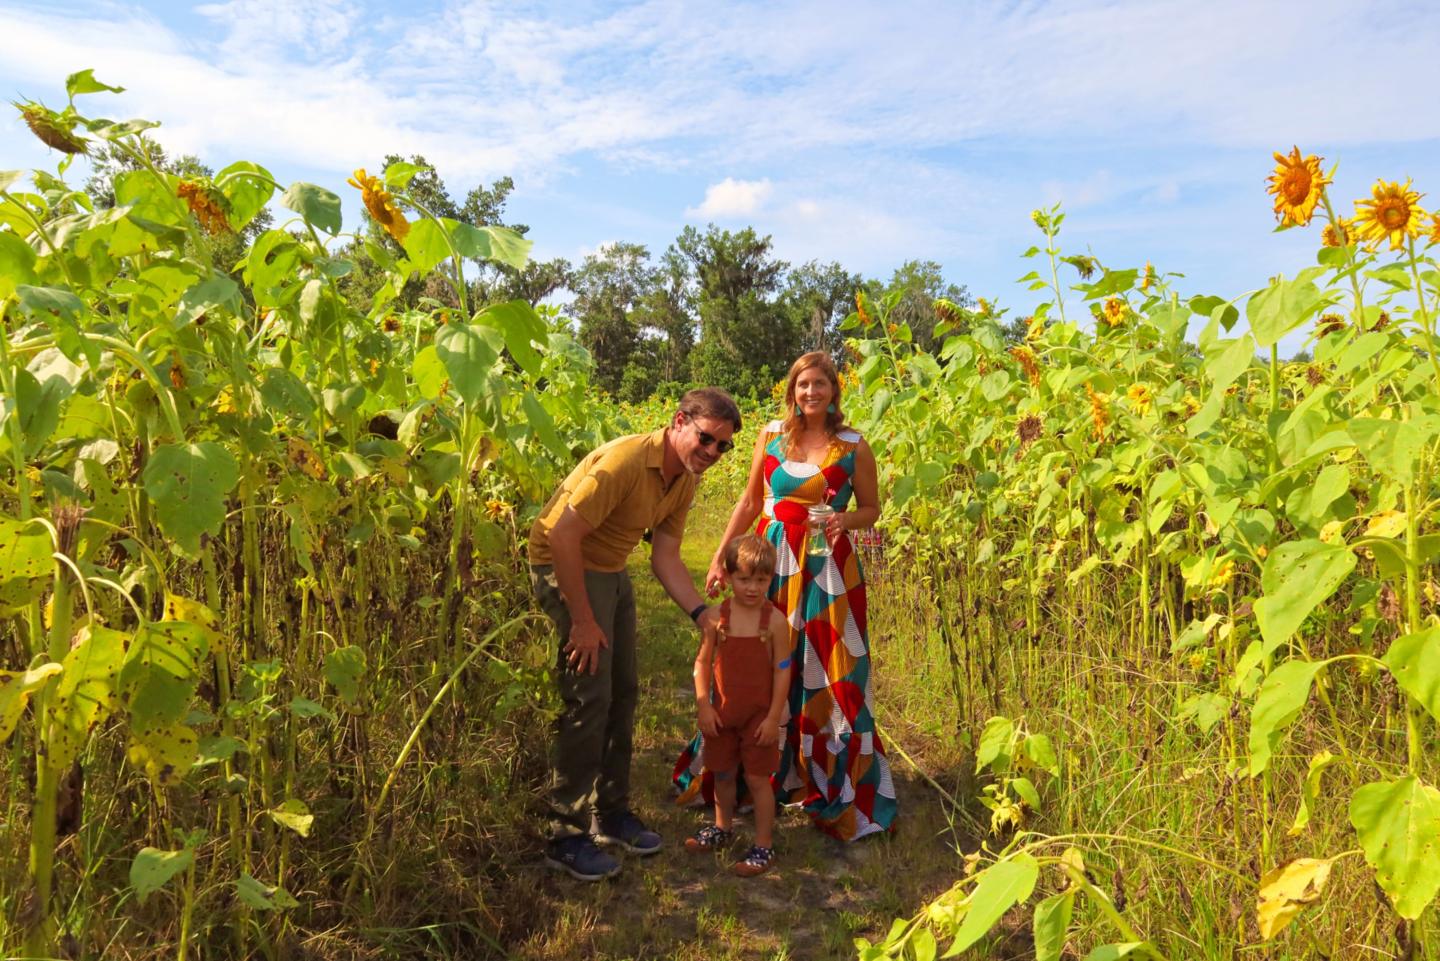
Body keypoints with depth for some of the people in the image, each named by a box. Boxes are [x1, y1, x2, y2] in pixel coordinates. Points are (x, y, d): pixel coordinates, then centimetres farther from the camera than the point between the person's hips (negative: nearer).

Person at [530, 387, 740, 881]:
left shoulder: (685, 482, 0)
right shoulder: (626, 460, -28)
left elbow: (665, 559, 1)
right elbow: (562, 535, -29)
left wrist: (702, 611, -14)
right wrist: (583, 620, -25)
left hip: (611, 572, 9)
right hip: (564, 567, -9)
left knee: (622, 693, 11)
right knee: (589, 699, -9)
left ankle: (611, 812, 27)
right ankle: (566, 837, 4)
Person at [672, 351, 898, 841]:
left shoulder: (854, 447, -3)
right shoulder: (771, 435, 3)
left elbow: (871, 509, 7)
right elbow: (750, 502, 10)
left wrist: (845, 520, -15)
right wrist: (721, 557, 6)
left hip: (827, 570, -2)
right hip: (770, 561, 2)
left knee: (829, 676, 2)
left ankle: (837, 788, 22)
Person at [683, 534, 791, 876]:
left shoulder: (775, 621, -13)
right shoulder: (717, 616, -6)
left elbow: (782, 670, -10)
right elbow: (703, 662, 0)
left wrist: (773, 717, -11)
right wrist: (703, 705, -6)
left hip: (759, 714, -3)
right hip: (722, 711, 3)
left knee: (757, 778, 4)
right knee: (722, 773, 18)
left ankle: (764, 846, 19)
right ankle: (722, 828, 41)